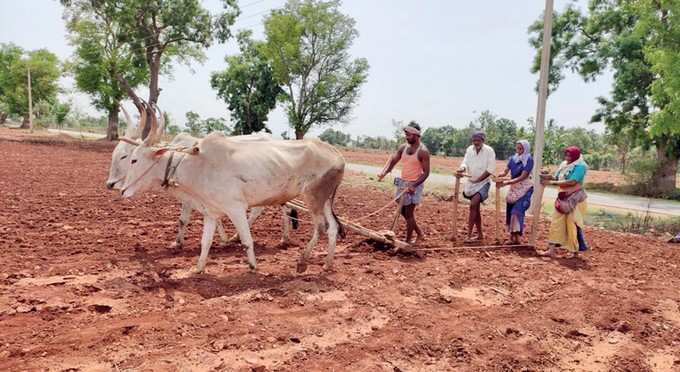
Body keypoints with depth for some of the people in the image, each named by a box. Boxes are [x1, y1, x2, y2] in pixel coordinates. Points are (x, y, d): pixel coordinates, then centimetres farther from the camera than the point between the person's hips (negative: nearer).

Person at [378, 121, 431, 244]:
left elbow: (426, 172, -15)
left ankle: (408, 241, 9)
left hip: (414, 185, -7)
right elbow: (392, 161, 0)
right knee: (403, 211, 15)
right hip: (402, 183, 7)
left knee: (409, 213, -2)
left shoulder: (423, 151, -14)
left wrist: (414, 186, -25)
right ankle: (420, 234, 30)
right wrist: (384, 173, -19)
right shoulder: (403, 147, 5)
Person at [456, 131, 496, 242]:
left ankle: (469, 235, -20)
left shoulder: (489, 151, -11)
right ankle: (480, 234, 26)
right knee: (476, 208, 13)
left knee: (473, 205, -22)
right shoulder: (469, 149, 3)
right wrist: (461, 169, -28)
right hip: (471, 183, 6)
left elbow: (490, 169, -16)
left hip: (483, 183, -6)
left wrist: (477, 179, -20)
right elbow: (465, 162, -4)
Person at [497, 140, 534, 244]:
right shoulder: (513, 158, 6)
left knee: (517, 210, -17)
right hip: (514, 188, 6)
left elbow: (522, 177, -18)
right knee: (510, 210, 3)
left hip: (525, 189, -6)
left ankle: (517, 238, -15)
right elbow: (505, 172, 0)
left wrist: (506, 183, -25)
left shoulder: (529, 160, -11)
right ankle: (512, 236, 12)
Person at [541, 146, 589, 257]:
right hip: (563, 199, 8)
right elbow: (556, 178, 9)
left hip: (575, 200, -7)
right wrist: (547, 177, -11)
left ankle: (575, 251, 14)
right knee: (556, 223, 4)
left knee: (573, 226, 0)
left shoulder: (580, 166, -15)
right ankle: (552, 250, 6)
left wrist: (552, 182, -24)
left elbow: (572, 182, -25)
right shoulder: (564, 165, 9)